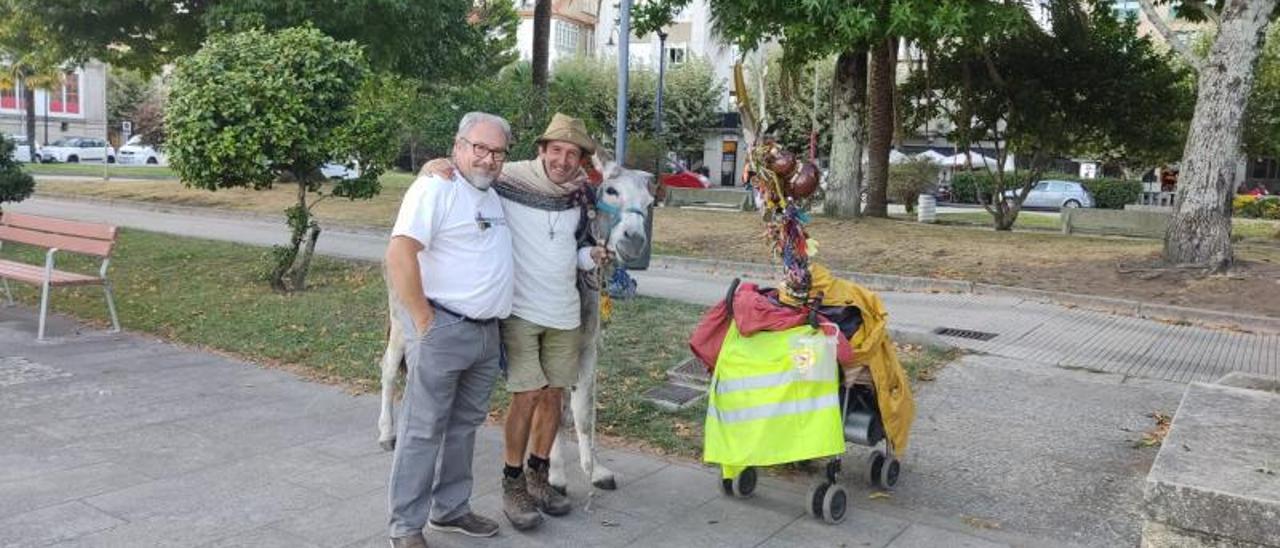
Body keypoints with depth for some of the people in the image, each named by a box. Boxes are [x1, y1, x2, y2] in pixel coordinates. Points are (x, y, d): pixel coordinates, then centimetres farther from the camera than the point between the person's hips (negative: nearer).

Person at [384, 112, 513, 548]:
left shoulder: (495, 196, 14)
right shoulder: (435, 189, -12)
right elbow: (399, 255, -21)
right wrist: (423, 321, -19)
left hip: (487, 333, 8)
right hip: (444, 331, -8)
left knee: (464, 425, 16)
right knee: (424, 430, 0)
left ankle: (451, 509, 30)